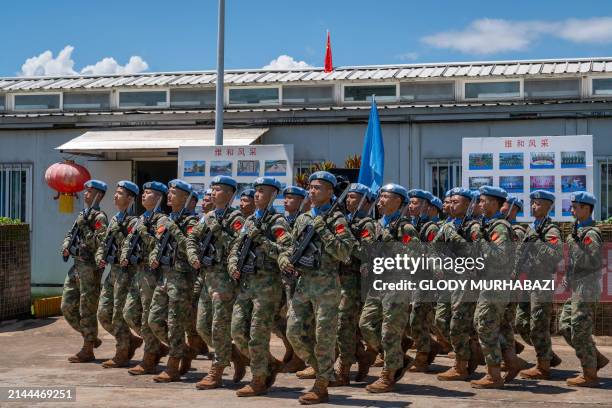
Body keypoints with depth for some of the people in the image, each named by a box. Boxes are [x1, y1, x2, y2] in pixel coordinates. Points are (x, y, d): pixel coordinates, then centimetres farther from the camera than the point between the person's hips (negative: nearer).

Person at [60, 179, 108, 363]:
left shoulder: (99, 218, -11)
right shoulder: (82, 215, 16)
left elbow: (98, 243, -21)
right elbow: (70, 234, 24)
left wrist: (84, 227, -22)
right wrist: (66, 246, 5)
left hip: (90, 268, -9)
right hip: (76, 265, 9)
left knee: (87, 310, -3)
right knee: (67, 307, 11)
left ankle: (87, 350, 6)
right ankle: (91, 338, 24)